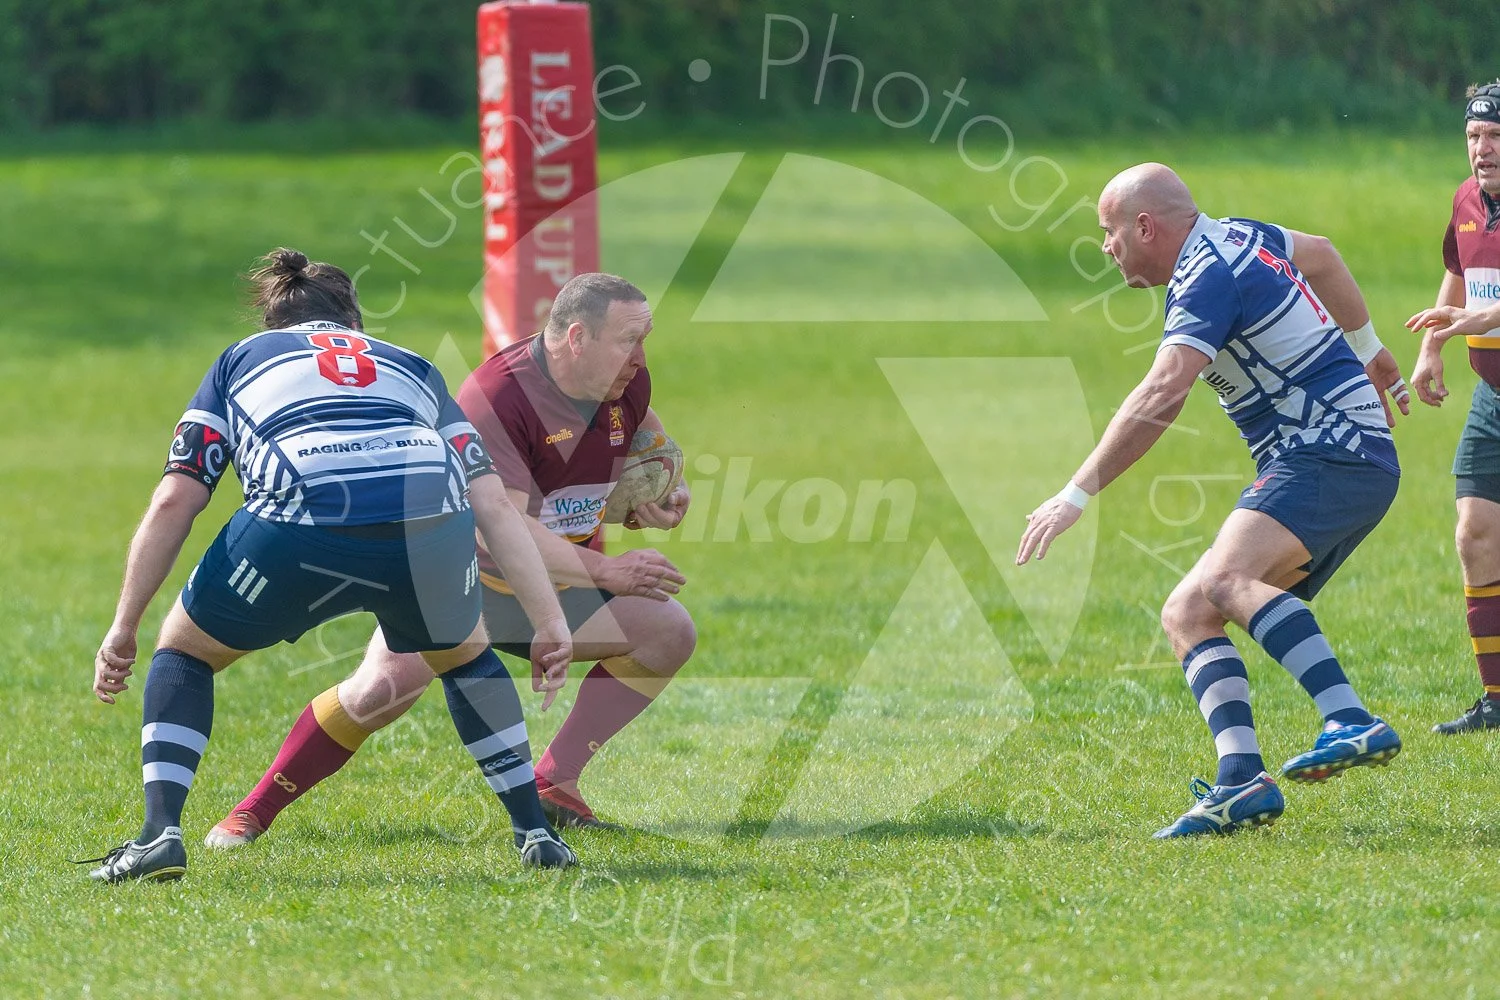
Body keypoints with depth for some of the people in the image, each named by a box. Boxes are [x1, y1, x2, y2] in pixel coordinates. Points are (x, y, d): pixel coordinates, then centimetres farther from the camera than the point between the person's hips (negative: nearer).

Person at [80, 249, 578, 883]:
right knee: (464, 656, 34)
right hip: (430, 517, 2)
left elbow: (174, 502, 20)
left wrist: (124, 629, 23)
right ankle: (536, 834, 28)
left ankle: (159, 834, 8)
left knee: (184, 651, 24)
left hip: (301, 523, -2)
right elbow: (494, 505, 24)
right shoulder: (412, 368, 37)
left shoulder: (240, 360, 33)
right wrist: (550, 622, 22)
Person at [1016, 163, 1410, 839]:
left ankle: (1352, 724, -46)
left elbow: (1162, 396, -29)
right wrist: (1367, 351, 49)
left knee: (1224, 580, -34)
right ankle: (1242, 782, -14)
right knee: (1185, 615, 1)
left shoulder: (1209, 277, -15)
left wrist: (1077, 495, -30)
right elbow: (1320, 254, 36)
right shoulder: (1238, 238, 15)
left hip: (1332, 455, -11)